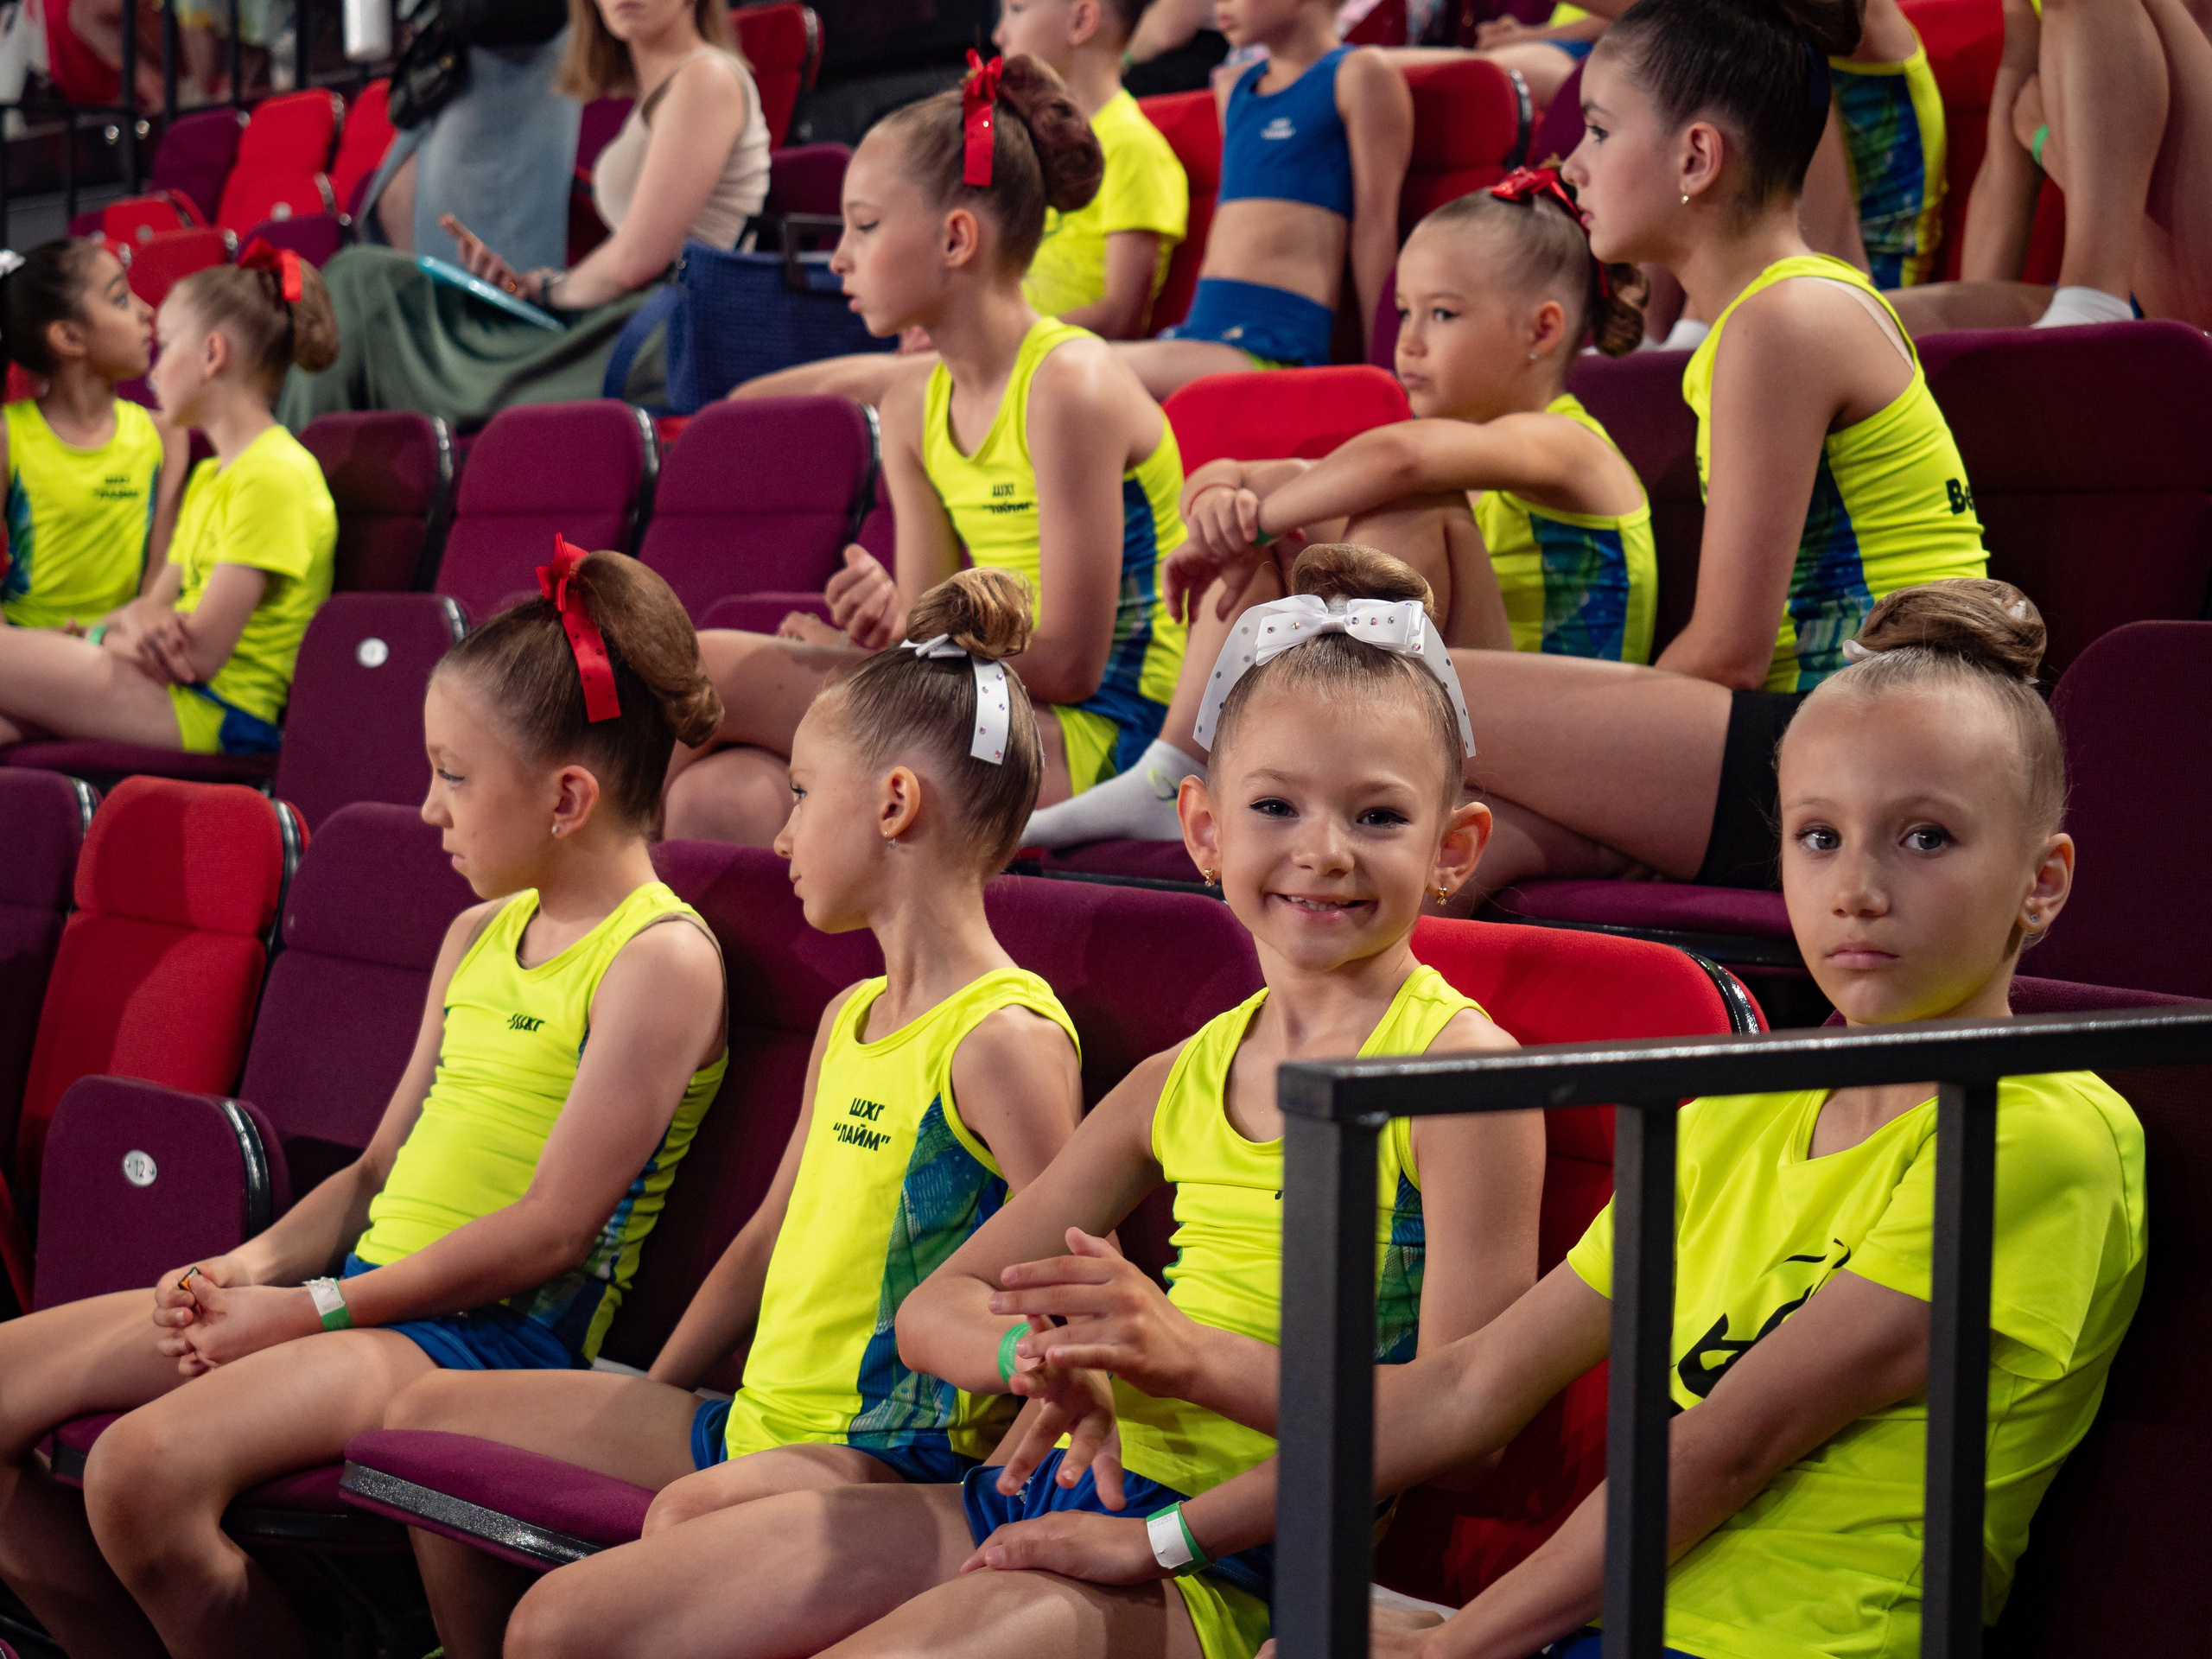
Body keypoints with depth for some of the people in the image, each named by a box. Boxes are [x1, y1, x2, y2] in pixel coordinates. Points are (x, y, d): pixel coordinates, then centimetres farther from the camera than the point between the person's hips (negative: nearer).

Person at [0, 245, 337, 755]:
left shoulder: (275, 474, -12)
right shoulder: (210, 475, 22)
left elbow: (200, 652, -16)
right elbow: (153, 604, 18)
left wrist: (109, 636, 0)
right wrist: (137, 627, -7)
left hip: (218, 711, -9)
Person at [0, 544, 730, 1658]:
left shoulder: (662, 959, -11)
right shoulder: (479, 936, 17)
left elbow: (552, 1228, -17)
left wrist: (315, 1309, -14)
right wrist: (250, 1268, 0)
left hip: (495, 1333, -9)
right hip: (365, 1293, 9)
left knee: (144, 1469, -29)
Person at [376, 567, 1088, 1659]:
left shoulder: (1004, 1037, -14)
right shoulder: (848, 1019, 15)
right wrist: (641, 1415, 20)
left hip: (894, 1448, -9)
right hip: (754, 1419, 10)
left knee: (689, 1518, -39)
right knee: (428, 1419, 11)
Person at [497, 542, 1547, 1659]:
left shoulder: (1461, 1066, -6)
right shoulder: (1183, 1079, 13)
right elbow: (934, 1309, 14)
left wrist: (1188, 1353, -23)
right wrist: (1042, 1353, -10)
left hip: (1223, 1563, -7)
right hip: (1050, 1481, 7)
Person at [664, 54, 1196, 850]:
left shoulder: (1071, 384, -13)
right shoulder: (914, 408, 12)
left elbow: (1069, 664, -15)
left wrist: (885, 645, -9)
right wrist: (893, 625, -12)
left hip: (1095, 744, -7)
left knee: (705, 670, -13)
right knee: (719, 797, -20)